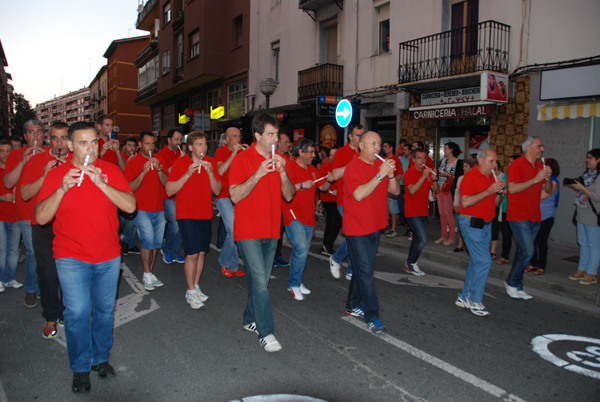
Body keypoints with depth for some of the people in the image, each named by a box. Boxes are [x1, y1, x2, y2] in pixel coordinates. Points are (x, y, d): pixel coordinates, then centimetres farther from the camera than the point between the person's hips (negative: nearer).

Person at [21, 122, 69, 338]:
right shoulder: (36, 161, 3)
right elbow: (25, 194, -3)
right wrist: (44, 176, -16)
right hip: (43, 226, 0)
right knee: (47, 273, 1)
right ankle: (51, 317, 19)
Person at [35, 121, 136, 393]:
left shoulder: (110, 171, -2)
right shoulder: (56, 174, -3)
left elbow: (130, 206, -13)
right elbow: (41, 217, -9)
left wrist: (101, 183, -22)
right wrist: (62, 189, -21)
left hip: (108, 256, 2)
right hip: (72, 258, -1)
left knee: (105, 309, 11)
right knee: (78, 312, -5)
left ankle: (101, 358, 33)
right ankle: (80, 368, 17)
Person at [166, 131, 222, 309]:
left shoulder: (211, 162, 2)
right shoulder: (180, 163, -8)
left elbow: (217, 191, -3)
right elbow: (170, 191, -15)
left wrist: (211, 173, -18)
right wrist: (188, 174, -25)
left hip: (205, 214, 4)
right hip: (186, 214, -4)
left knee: (201, 252, 9)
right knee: (192, 254, -8)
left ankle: (196, 287, 26)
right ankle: (190, 292, 10)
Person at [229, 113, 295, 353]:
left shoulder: (278, 161, 9)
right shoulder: (242, 160, -7)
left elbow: (289, 196, 4)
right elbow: (235, 196, -16)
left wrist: (282, 173, -12)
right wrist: (258, 174, -23)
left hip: (271, 232, 6)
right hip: (249, 232, -5)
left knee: (260, 280, 14)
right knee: (260, 282, -8)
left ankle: (250, 320, 31)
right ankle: (266, 333, 2)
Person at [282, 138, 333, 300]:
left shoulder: (312, 170, 16)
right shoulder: (289, 167, -9)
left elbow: (323, 188, 20)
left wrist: (329, 181, -1)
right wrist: (301, 185, -23)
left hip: (308, 217, 8)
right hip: (293, 215, -8)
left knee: (303, 251, 12)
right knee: (301, 250, -16)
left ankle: (295, 282, 27)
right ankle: (294, 284, 2)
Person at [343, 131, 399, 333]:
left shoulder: (380, 165, 9)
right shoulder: (353, 167, -12)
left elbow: (396, 191, 7)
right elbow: (359, 194, -25)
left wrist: (391, 175, -12)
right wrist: (380, 175, -26)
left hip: (375, 226, 7)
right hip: (357, 228, -7)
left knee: (364, 269, 15)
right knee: (365, 272, -5)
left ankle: (353, 305, 29)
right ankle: (372, 316, 2)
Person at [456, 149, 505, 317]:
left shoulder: (491, 177, 11)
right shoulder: (470, 176, -13)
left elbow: (495, 202, 17)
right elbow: (465, 202, -23)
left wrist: (499, 191, -3)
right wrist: (488, 191, -24)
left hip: (486, 225, 8)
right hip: (471, 224, -8)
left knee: (477, 261, 11)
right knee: (484, 261, -11)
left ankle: (464, 297, 22)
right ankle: (474, 301, 2)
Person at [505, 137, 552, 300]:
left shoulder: (540, 166, 13)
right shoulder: (517, 164, -10)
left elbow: (549, 190, 14)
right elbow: (512, 188, -22)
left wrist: (548, 177, -5)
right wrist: (535, 179, -22)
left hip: (534, 216, 7)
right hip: (519, 216, -7)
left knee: (522, 252, 11)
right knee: (528, 251, -12)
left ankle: (516, 287, 20)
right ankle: (511, 282, 8)